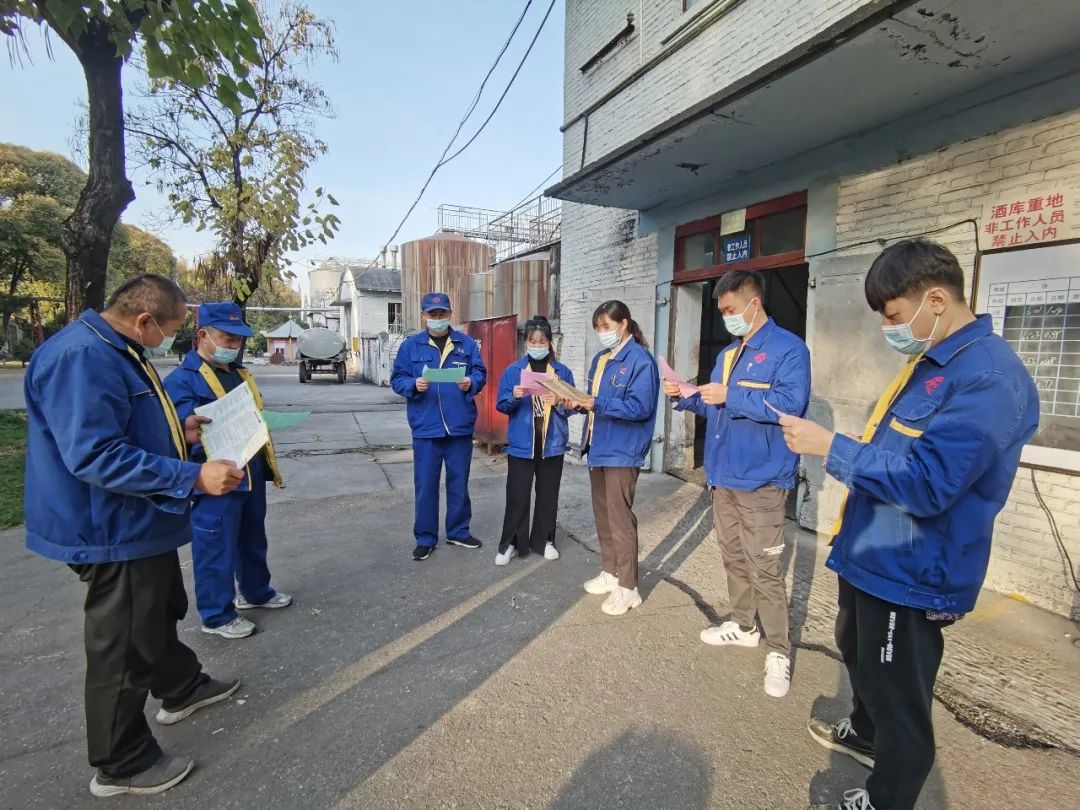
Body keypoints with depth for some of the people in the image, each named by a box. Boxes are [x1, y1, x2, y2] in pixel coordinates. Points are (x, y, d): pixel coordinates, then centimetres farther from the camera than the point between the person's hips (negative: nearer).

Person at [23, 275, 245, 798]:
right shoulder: (81, 358, -26)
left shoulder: (116, 351, 8)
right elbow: (96, 456, -33)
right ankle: (121, 765, 26)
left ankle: (181, 688, 50)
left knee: (161, 613, 27)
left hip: (141, 522, 11)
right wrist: (193, 477, -36)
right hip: (114, 532, -11)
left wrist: (176, 432, 12)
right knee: (124, 647, 6)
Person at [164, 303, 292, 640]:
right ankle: (216, 615, 20)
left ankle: (255, 591, 40)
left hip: (252, 475, 8)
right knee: (216, 548, 4)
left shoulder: (239, 374, 14)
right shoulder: (182, 380, -11)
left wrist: (267, 461, 17)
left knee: (253, 540, 21)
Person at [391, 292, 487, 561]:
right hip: (426, 428, -1)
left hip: (460, 427, 1)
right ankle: (425, 538, 20)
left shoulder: (466, 343, 6)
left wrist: (471, 383, -16)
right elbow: (397, 379, 3)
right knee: (425, 486, 5)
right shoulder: (410, 345, 4)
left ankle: (458, 532, 30)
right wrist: (413, 385, -18)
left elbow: (480, 373, 6)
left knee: (459, 483, 13)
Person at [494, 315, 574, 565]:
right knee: (517, 496, 2)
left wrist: (558, 402, -16)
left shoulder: (563, 372, 3)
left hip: (552, 443, 1)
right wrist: (514, 397, -20)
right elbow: (501, 405, 0)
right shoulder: (512, 371, 2)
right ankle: (510, 544, 16)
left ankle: (544, 540, 27)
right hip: (521, 443, -1)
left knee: (548, 495, 12)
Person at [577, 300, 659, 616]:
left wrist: (597, 405, -28)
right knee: (602, 514, 16)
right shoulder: (600, 358, 14)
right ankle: (609, 573, 32)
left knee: (620, 518, -2)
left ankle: (628, 588, 11)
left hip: (622, 451, -8)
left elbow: (640, 407, -22)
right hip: (598, 447, 9)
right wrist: (578, 401, -3)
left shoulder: (640, 360, -12)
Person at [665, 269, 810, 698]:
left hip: (761, 479, -8)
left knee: (764, 567, -3)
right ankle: (744, 626, 35)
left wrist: (731, 395, -22)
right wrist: (687, 397, 5)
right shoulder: (727, 354, 16)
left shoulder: (788, 348, -10)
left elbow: (790, 404, -24)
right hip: (724, 475, 8)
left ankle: (779, 651, 13)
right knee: (734, 558, 18)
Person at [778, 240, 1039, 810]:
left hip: (910, 571, -10)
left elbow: (927, 483, -30)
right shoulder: (931, 359, 7)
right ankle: (864, 733, 55)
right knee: (856, 650, 30)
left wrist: (832, 448, -27)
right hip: (874, 553, 10)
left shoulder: (989, 378, -24)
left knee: (898, 698, 10)